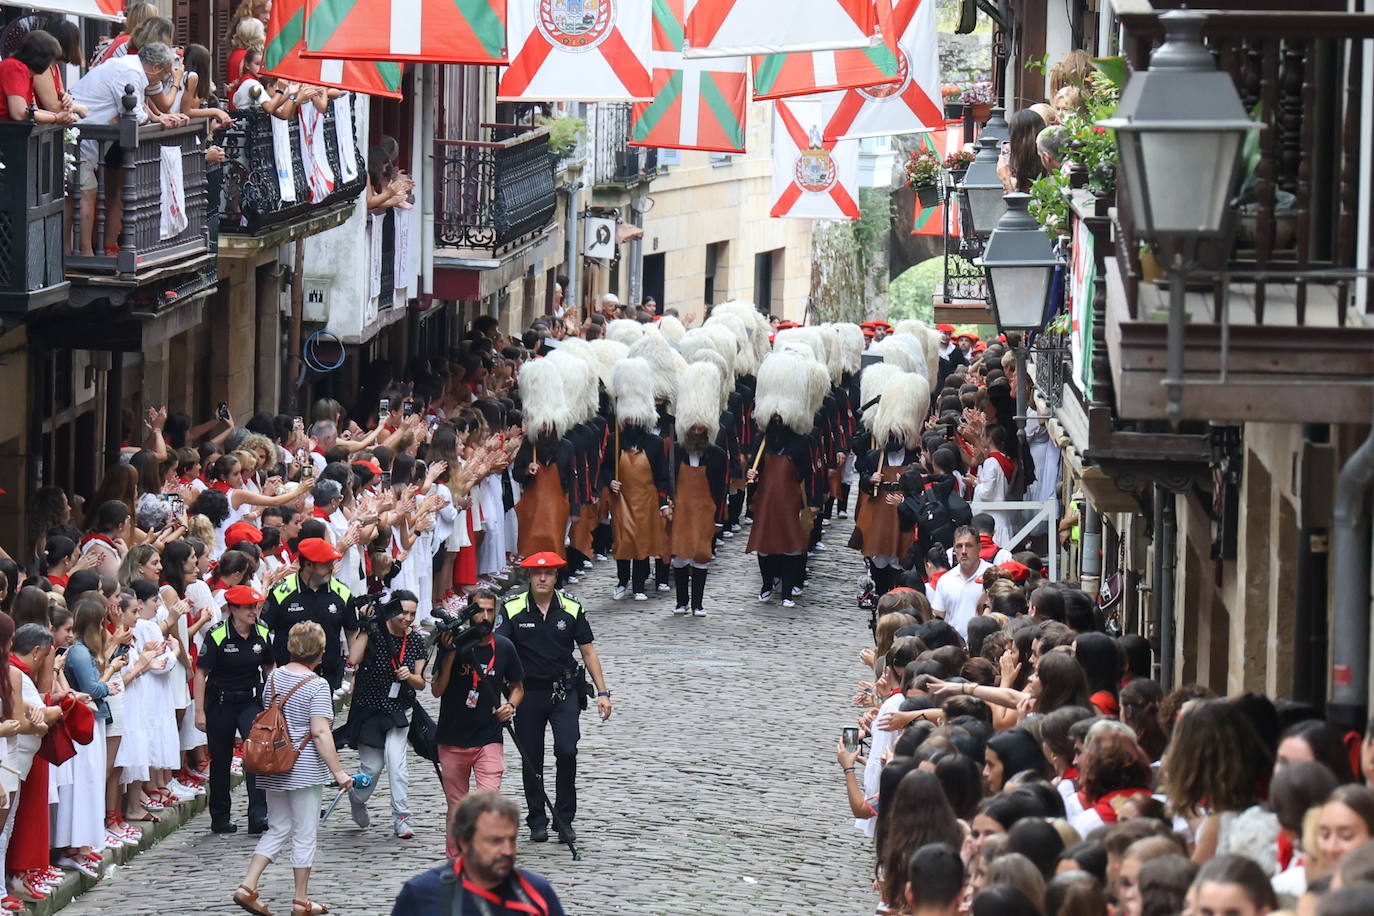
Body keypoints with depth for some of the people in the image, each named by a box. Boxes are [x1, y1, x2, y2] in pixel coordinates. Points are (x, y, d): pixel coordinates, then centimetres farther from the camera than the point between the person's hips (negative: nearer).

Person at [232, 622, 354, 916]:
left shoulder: (274, 678, 6)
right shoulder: (317, 685, -14)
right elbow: (320, 733, -20)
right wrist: (338, 772, -18)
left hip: (273, 768, 6)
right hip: (304, 768, -6)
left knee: (277, 829, 16)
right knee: (305, 834, 4)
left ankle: (247, 885, 2)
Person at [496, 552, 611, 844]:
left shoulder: (571, 609, 0)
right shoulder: (513, 610, -5)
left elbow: (588, 651, 6)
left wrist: (602, 692, 2)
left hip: (564, 691, 0)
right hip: (528, 692, 0)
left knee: (566, 750, -16)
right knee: (532, 759, 6)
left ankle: (565, 819, -2)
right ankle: (537, 822, 21)